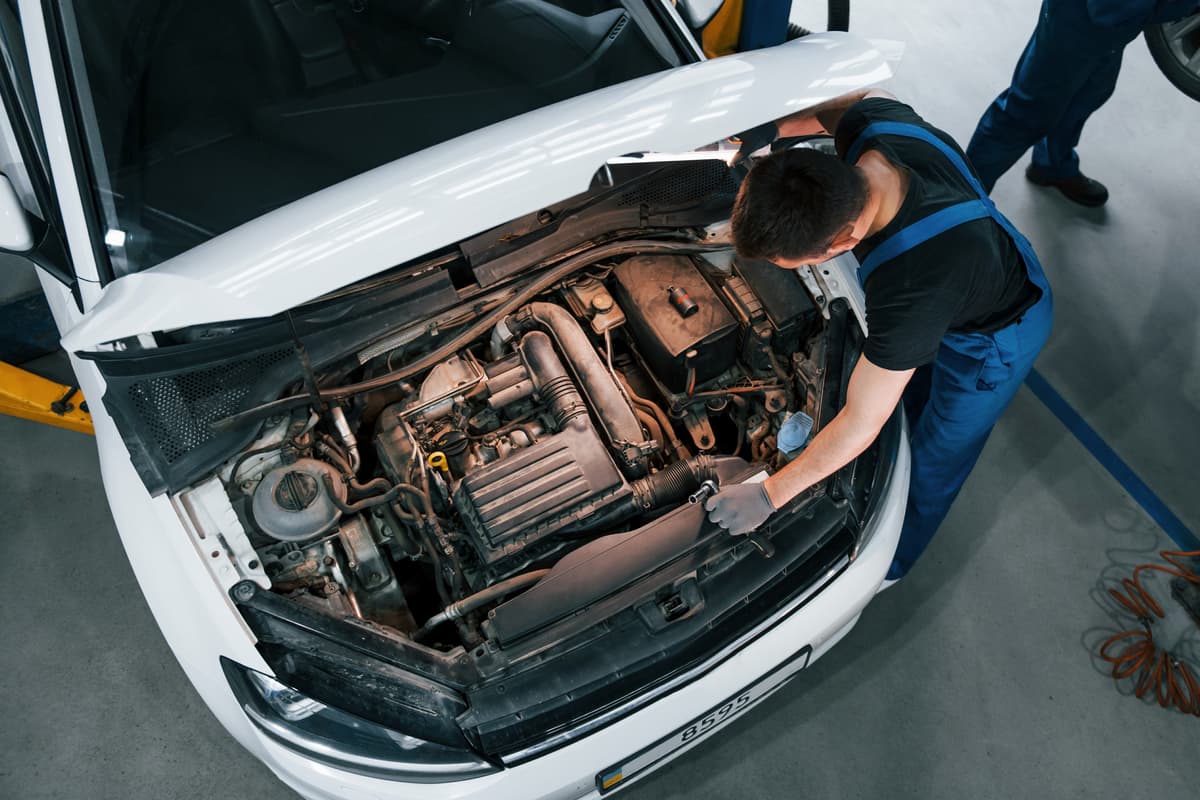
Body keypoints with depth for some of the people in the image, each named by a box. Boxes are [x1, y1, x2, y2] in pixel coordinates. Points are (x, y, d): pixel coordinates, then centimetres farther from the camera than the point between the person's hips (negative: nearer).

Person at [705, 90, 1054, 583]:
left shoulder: (909, 290, -49)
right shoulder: (872, 118, -32)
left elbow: (861, 423, -36)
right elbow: (871, 96, -2)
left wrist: (768, 495, -24)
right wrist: (772, 127, -20)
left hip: (994, 340, -6)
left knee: (933, 465, 17)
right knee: (912, 394, 31)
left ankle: (891, 566, 46)